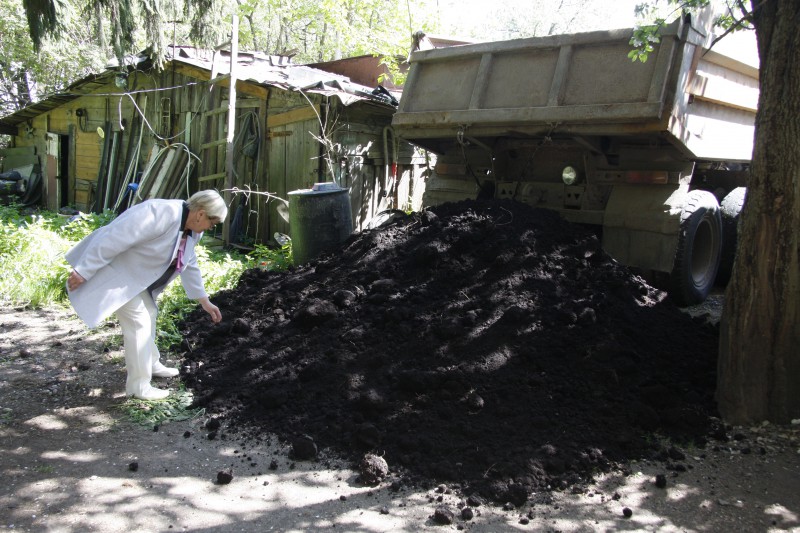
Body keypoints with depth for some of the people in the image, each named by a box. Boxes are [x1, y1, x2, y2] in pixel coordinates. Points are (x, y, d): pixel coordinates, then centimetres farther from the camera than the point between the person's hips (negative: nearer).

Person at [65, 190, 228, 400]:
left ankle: (151, 364, 38)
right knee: (138, 321, -9)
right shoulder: (161, 214, -30)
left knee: (148, 314, 19)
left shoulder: (191, 230, 1)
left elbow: (189, 266, 14)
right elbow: (113, 240, -30)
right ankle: (139, 385, 1)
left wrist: (205, 301, 18)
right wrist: (83, 272, -26)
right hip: (112, 267, -10)